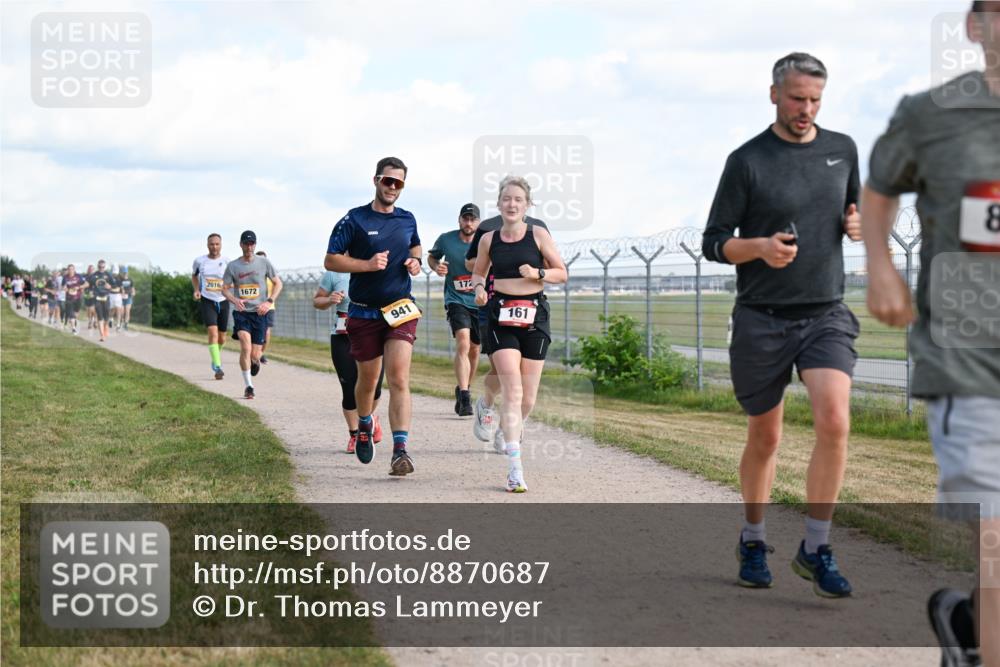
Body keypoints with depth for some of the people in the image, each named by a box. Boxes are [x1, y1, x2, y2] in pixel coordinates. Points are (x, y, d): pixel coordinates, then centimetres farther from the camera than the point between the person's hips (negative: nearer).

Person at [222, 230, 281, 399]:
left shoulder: (264, 263, 1)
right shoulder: (233, 266, 2)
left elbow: (278, 284, 7)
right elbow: (224, 289, 7)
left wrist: (269, 302, -8)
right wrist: (234, 300, -15)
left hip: (259, 313, 0)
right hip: (241, 312, 0)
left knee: (255, 355, 0)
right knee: (245, 347, -21)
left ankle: (255, 362, 40)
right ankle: (248, 385, -9)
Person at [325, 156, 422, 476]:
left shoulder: (407, 220, 8)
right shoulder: (354, 219, -4)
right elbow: (330, 260, -5)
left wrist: (415, 262, 5)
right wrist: (367, 264, -17)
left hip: (400, 309, 1)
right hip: (364, 313, -1)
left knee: (398, 379, -15)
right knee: (368, 380, 12)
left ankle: (400, 450, -21)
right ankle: (364, 426, 44)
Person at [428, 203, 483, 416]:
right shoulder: (446, 240, -2)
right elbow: (431, 256, 17)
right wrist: (436, 267, -5)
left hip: (479, 302, 3)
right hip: (456, 300, -3)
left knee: (474, 350, 14)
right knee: (463, 344, -23)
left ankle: (463, 391, 36)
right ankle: (464, 398, -29)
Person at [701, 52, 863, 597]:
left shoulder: (843, 149, 7)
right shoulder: (747, 161, -5)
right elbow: (713, 243, -2)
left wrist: (857, 223, -2)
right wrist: (761, 247, -22)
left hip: (826, 316, 2)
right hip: (762, 321, -2)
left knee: (834, 422, -19)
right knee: (764, 438, 9)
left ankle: (816, 549, -8)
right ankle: (753, 541, 31)